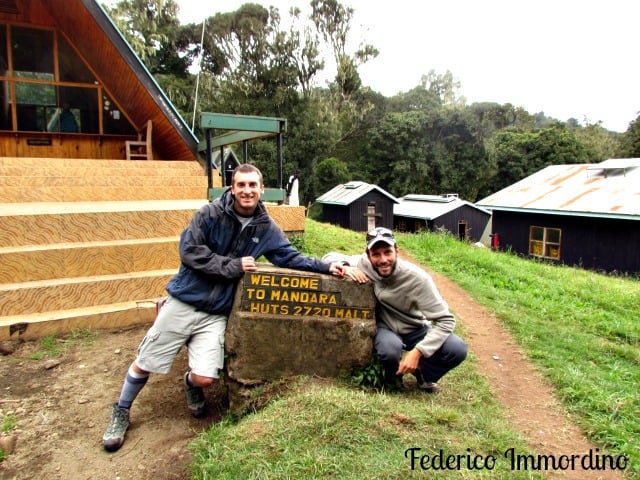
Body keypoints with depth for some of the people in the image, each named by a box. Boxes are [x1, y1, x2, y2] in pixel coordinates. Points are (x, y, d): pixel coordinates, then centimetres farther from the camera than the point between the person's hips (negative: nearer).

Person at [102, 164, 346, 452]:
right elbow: (189, 251, -16)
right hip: (183, 302, -2)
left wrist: (326, 267, -8)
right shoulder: (210, 213, -11)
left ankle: (191, 384, 32)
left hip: (216, 314, 2)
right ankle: (121, 412, 36)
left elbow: (291, 258, 2)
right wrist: (233, 266, -17)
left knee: (205, 378, -7)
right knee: (145, 364, 7)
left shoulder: (266, 228, 0)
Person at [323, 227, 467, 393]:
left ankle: (423, 373, 9)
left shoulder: (417, 277, -25)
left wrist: (418, 351, -33)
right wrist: (345, 268, -29)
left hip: (416, 330, 1)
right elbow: (329, 257, -5)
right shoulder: (364, 264, -20)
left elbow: (445, 319, -22)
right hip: (386, 329, 0)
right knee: (390, 349, -36)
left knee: (458, 349, -24)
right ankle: (393, 376, 2)